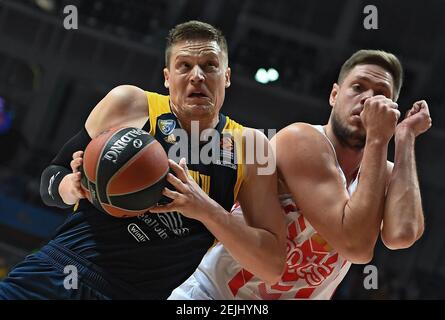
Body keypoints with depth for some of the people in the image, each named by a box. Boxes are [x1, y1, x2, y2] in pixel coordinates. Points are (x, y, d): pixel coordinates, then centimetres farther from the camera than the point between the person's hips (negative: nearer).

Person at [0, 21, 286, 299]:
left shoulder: (250, 146, 1)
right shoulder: (129, 104, 2)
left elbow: (273, 266, -2)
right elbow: (52, 178, 11)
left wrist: (206, 210, -16)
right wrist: (72, 187, -12)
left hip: (140, 294, 0)